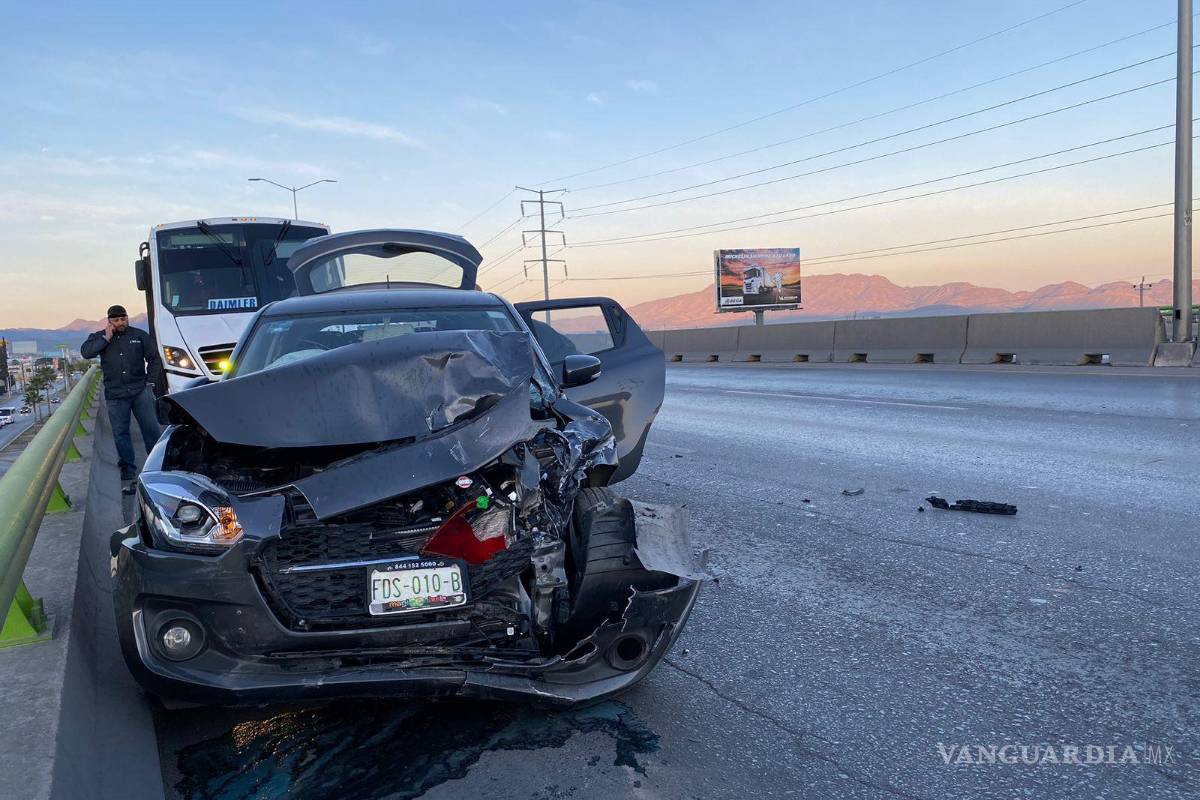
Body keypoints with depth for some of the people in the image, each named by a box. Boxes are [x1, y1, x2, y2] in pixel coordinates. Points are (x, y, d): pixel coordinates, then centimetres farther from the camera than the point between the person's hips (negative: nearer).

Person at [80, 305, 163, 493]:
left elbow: (154, 359, 10)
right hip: (115, 395, 1)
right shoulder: (99, 337, 9)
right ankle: (128, 474, 9)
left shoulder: (140, 336, 7)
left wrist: (150, 381, 3)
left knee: (151, 428, -1)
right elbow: (85, 352, -8)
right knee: (120, 434, 3)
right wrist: (106, 338, -10)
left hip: (140, 391, 0)